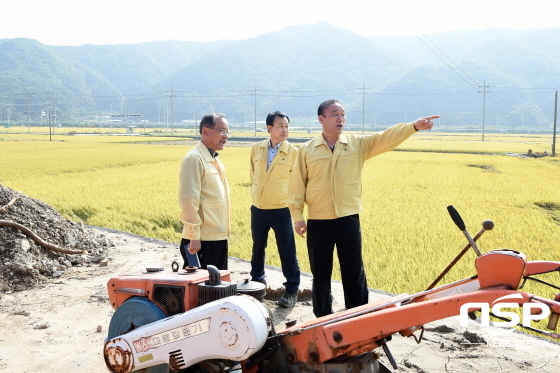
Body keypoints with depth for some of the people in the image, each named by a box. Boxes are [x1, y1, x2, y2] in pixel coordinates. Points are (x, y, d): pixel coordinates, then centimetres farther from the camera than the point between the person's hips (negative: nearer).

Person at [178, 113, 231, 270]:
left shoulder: (215, 160, 16)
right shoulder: (194, 158, -13)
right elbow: (188, 199, -19)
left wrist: (225, 231, 18)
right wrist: (194, 237, -20)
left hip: (219, 236, 9)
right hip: (203, 239, -9)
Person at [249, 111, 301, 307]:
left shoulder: (293, 152, -7)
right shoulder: (256, 149, 3)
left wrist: (290, 199, 3)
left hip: (280, 210, -4)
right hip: (258, 209, 4)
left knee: (287, 251, -1)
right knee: (257, 248, 18)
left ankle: (291, 291, 10)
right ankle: (257, 282, 37)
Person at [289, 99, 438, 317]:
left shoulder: (358, 144, 3)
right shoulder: (306, 150, 0)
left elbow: (386, 138, -10)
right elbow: (297, 184, 2)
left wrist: (414, 126, -25)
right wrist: (297, 215, -2)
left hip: (349, 220, 1)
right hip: (318, 223, 0)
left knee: (354, 274, 7)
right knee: (320, 274, 10)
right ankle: (323, 320, 26)